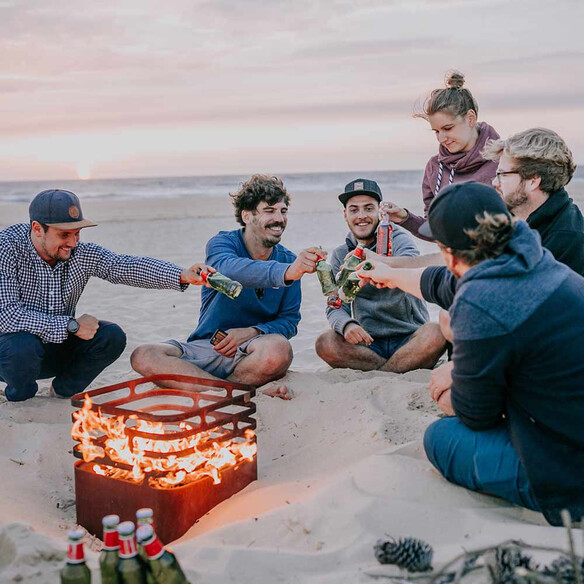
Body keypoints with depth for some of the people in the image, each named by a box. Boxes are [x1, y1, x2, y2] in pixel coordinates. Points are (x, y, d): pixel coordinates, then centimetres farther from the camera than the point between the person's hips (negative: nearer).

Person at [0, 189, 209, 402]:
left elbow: (126, 267, -21)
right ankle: (20, 396, -1)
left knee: (111, 336, -17)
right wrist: (71, 326, -27)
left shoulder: (82, 253, -9)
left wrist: (181, 275, -38)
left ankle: (63, 391, 7)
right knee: (23, 346, -37)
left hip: (57, 349, 4)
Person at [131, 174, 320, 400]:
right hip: (206, 347, 0)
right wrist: (286, 273, -49)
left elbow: (290, 321, 3)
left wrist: (252, 332, -18)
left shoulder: (289, 261, 4)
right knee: (143, 357, -27)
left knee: (279, 348, -37)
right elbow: (229, 269, -31)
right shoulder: (221, 243, -6)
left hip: (251, 353, 0)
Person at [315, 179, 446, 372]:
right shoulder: (340, 256, 10)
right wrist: (346, 325, -26)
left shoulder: (398, 239, -1)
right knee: (325, 344, -26)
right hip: (369, 345, 3)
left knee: (435, 334, -34)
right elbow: (335, 307, 0)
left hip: (409, 340, -2)